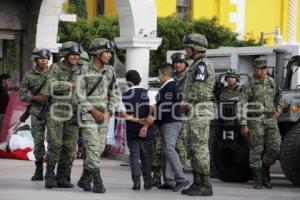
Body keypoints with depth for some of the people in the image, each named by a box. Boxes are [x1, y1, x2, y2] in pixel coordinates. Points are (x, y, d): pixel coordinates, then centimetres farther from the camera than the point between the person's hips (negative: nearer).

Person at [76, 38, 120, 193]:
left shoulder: (109, 71, 7)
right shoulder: (84, 70, -6)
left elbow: (115, 94, 10)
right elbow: (79, 94, -9)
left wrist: (108, 112, -3)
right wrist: (93, 111, -14)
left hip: (103, 115, 5)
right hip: (88, 115, -5)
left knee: (99, 149, 6)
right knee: (93, 148, -11)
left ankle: (84, 179, 18)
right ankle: (97, 182, -9)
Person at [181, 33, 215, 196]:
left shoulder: (201, 65, -13)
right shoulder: (197, 65, 20)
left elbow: (198, 91, -21)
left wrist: (186, 103, -6)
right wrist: (188, 105, 11)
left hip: (200, 110, -11)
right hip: (196, 111, 11)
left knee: (200, 148, -10)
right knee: (194, 148, 11)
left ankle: (205, 186, -9)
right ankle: (197, 183, 14)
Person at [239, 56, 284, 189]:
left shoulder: (271, 82, 11)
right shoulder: (249, 85, -4)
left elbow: (279, 97, 26)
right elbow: (242, 106, -8)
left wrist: (278, 110, 10)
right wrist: (243, 125, -14)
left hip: (271, 120, 4)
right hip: (255, 121, -4)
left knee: (274, 148, -5)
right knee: (256, 151, -2)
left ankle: (264, 173, 14)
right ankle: (258, 180, 5)